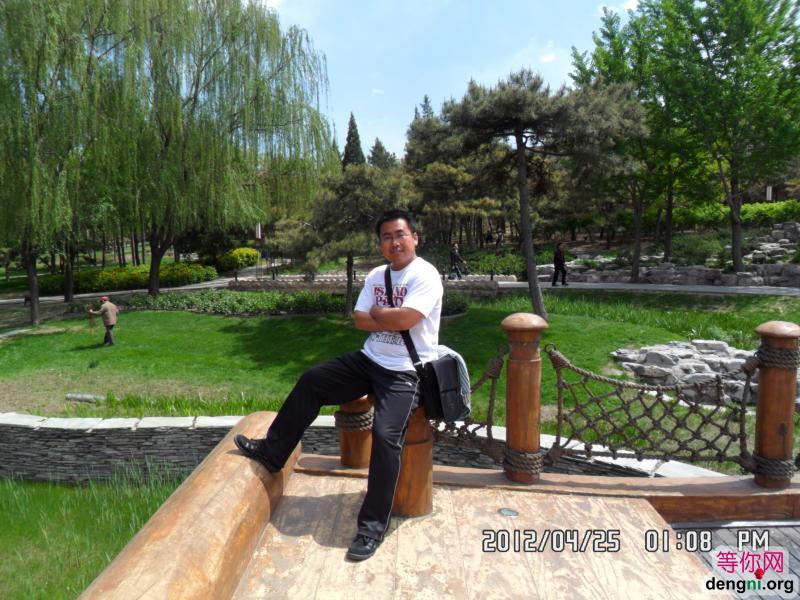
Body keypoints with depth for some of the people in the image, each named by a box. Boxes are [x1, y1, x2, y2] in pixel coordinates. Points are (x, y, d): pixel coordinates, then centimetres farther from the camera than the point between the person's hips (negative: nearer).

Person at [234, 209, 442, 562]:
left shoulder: (425, 275, -12)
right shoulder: (376, 275, 10)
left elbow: (406, 318, -25)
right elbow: (359, 321, 3)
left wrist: (377, 313, -6)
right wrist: (392, 319, -13)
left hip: (406, 372, -8)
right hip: (370, 360, 8)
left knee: (385, 435, -26)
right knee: (310, 381, 7)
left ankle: (373, 527, -9)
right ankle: (271, 453, 23)